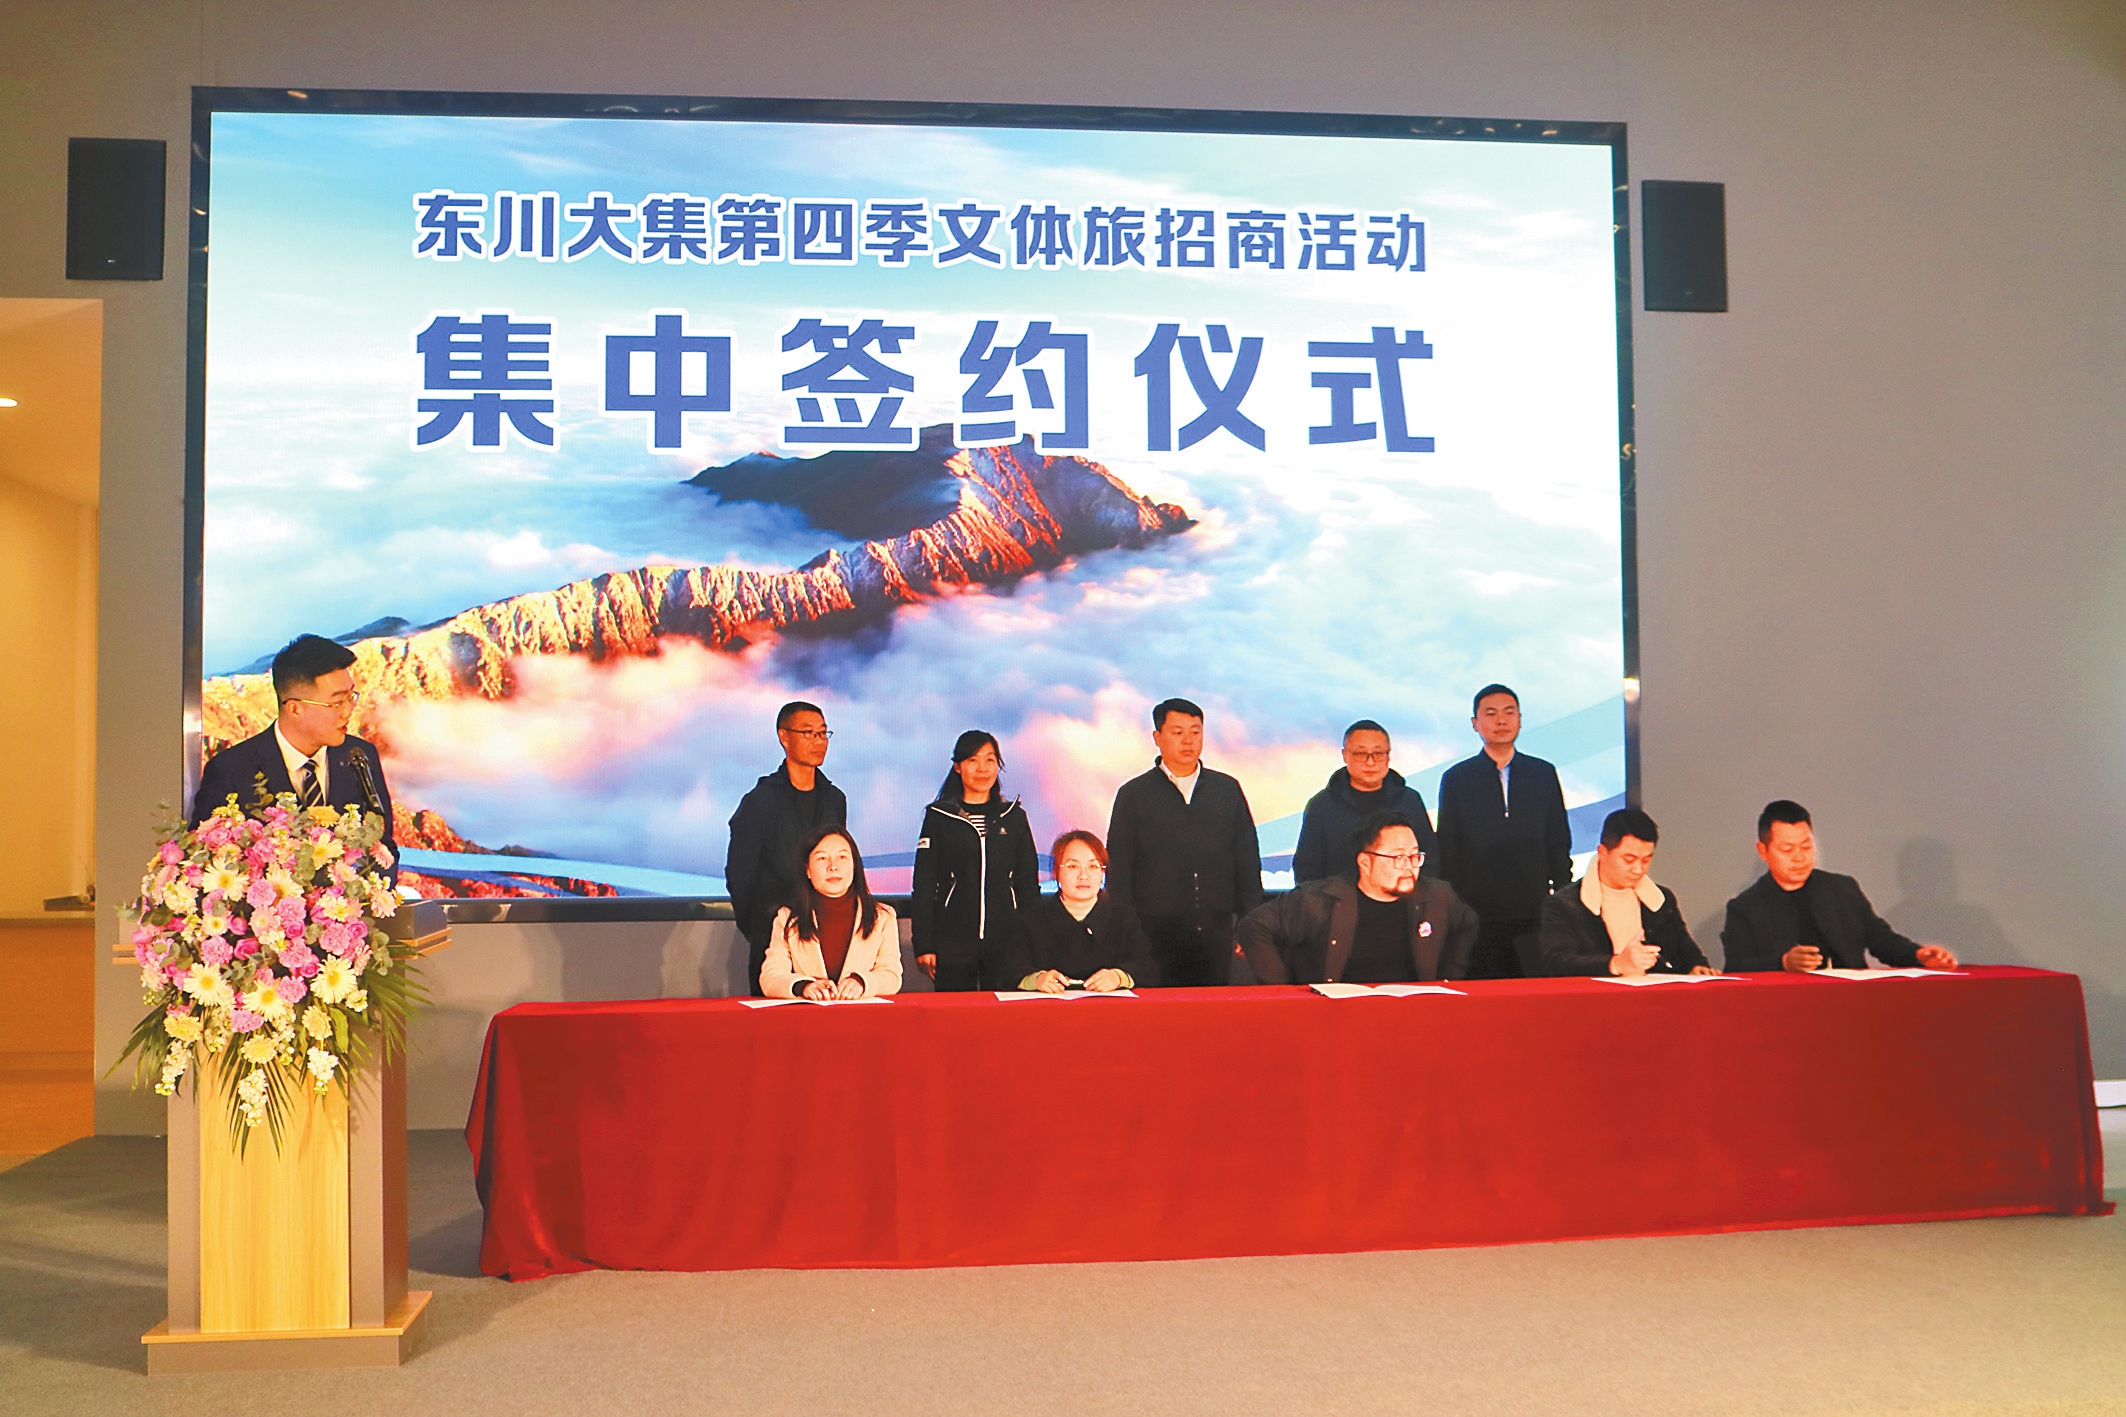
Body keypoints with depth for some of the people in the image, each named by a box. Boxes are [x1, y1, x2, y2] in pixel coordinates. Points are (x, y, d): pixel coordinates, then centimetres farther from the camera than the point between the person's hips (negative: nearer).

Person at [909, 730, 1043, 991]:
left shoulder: (1014, 816, 11)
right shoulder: (938, 817, 5)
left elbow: (1029, 884, 13)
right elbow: (923, 884, 4)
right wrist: (923, 945, -3)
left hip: (1007, 941, 1)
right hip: (952, 942, -1)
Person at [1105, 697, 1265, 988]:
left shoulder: (1228, 790, 14)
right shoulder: (1133, 794, 7)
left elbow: (1248, 863, 15)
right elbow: (1118, 872, 4)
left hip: (1216, 933, 2)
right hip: (1157, 937, -2)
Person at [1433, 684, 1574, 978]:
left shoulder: (1544, 774, 11)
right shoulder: (1456, 779, 6)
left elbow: (1559, 844, 12)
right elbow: (1447, 853, 5)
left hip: (1534, 912, 2)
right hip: (1478, 916, -2)